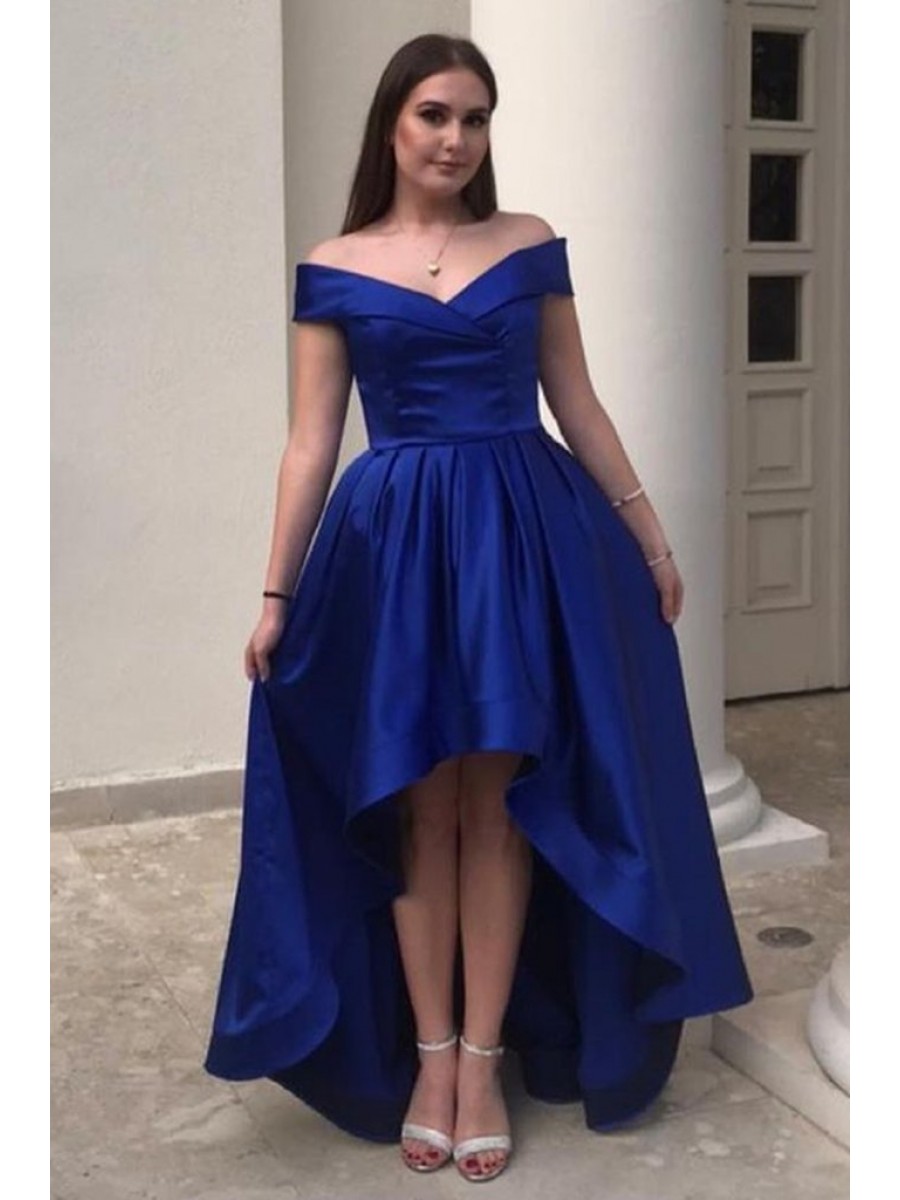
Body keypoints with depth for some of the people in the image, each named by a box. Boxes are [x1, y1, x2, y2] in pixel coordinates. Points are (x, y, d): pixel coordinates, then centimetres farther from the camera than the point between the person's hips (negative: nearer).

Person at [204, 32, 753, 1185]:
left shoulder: (531, 245, 5)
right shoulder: (332, 268, 3)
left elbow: (579, 405, 10)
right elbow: (310, 441, 2)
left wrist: (649, 533, 9)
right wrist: (276, 595, -2)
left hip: (528, 534, 1)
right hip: (394, 543, 0)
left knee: (500, 803, 3)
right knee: (420, 810, 4)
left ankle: (484, 1057, 13)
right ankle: (429, 1055, 17)